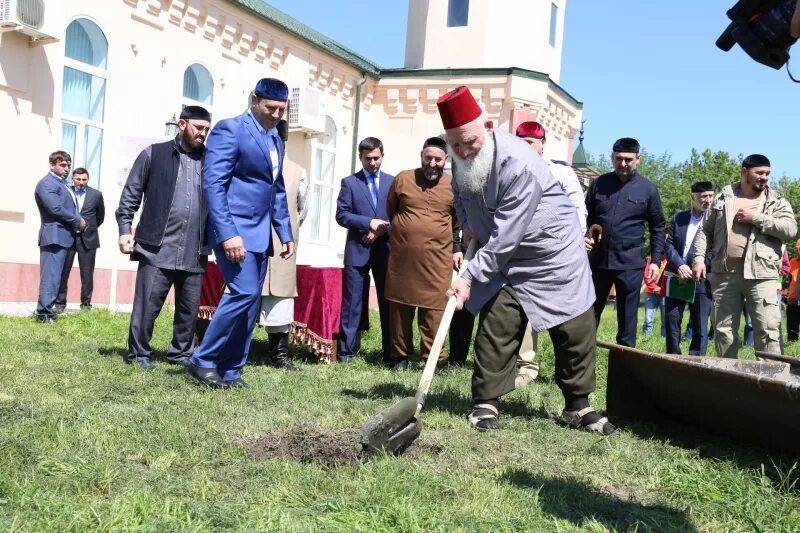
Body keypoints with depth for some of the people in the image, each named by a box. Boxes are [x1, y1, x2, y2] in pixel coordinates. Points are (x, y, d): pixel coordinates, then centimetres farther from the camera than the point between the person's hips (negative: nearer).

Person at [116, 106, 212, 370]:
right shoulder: (154, 154, 4)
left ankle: (181, 352, 24)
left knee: (190, 307, 9)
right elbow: (131, 194, 5)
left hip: (195, 251, 3)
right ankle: (139, 353, 13)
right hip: (157, 247, -3)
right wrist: (125, 229, -3)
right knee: (148, 303, -1)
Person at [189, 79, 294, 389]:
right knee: (244, 293, -17)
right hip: (234, 229, -8)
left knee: (251, 300, 6)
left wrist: (285, 233, 15)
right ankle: (203, 361, -2)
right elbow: (213, 184, -16)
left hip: (260, 232, 8)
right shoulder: (230, 129, -7)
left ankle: (231, 370, 14)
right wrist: (228, 234, -23)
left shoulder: (275, 139, 17)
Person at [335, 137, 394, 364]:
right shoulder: (349, 182, 5)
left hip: (386, 249, 2)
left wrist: (382, 230, -10)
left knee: (388, 301, 6)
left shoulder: (393, 182, 10)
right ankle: (346, 350, 7)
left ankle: (391, 352, 13)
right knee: (352, 302, 1)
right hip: (357, 250, -2)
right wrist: (369, 222, -14)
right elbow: (342, 215, -3)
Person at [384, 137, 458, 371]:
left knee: (433, 311, -3)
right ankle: (400, 355, 17)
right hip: (402, 257, 1)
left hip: (437, 260, -1)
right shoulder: (403, 179, 4)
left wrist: (457, 249, 16)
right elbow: (390, 211, 17)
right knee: (400, 308, 6)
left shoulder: (455, 185, 4)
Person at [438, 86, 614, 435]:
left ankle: (577, 406, 17)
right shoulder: (461, 159, -6)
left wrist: (470, 278, -28)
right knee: (496, 327, -6)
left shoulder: (518, 163, -30)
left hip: (554, 254, -5)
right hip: (505, 259, 5)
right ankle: (486, 404, 4)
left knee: (576, 329, 1)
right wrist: (468, 224, 5)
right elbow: (460, 194, 21)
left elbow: (505, 237, -30)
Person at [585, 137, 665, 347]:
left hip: (630, 262, -1)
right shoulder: (599, 184, 5)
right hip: (598, 259, 2)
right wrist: (583, 237, -6)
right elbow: (586, 217, 14)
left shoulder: (648, 189, 2)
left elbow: (657, 227, 8)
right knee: (589, 313, 6)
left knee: (627, 317, 5)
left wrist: (655, 260, 1)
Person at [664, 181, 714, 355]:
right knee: (672, 321, 6)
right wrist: (680, 266, -12)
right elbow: (669, 244, 5)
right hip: (677, 277, 3)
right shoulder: (679, 218, 11)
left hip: (701, 279, -3)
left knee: (700, 326, -2)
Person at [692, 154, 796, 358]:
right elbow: (705, 231, 12)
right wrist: (699, 258, -1)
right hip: (724, 273, 2)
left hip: (760, 275, -2)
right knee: (723, 330, 7)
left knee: (767, 331, -7)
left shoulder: (777, 202, 7)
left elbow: (790, 229, -9)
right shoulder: (723, 198, 11)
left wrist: (756, 217, -12)